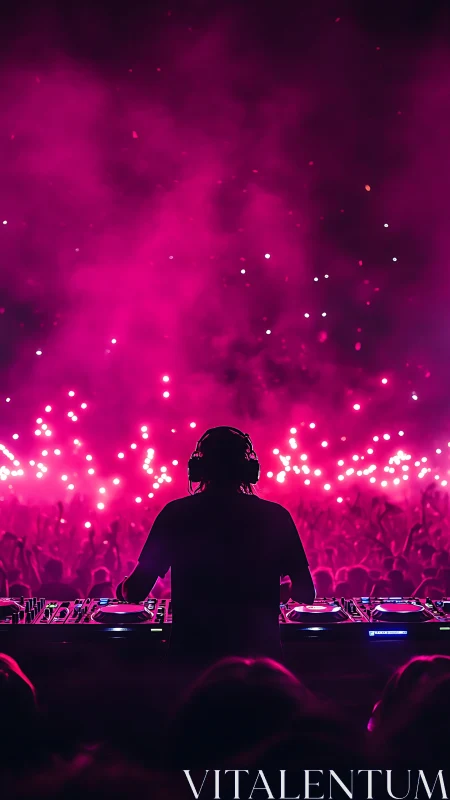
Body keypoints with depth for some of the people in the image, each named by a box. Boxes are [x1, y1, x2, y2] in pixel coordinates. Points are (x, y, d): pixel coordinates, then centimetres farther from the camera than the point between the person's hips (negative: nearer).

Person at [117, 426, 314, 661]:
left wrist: (122, 589, 20)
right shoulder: (275, 516, -4)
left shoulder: (176, 514, -4)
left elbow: (137, 590, -4)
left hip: (192, 650, 0)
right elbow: (306, 592, 0)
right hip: (258, 649, 0)